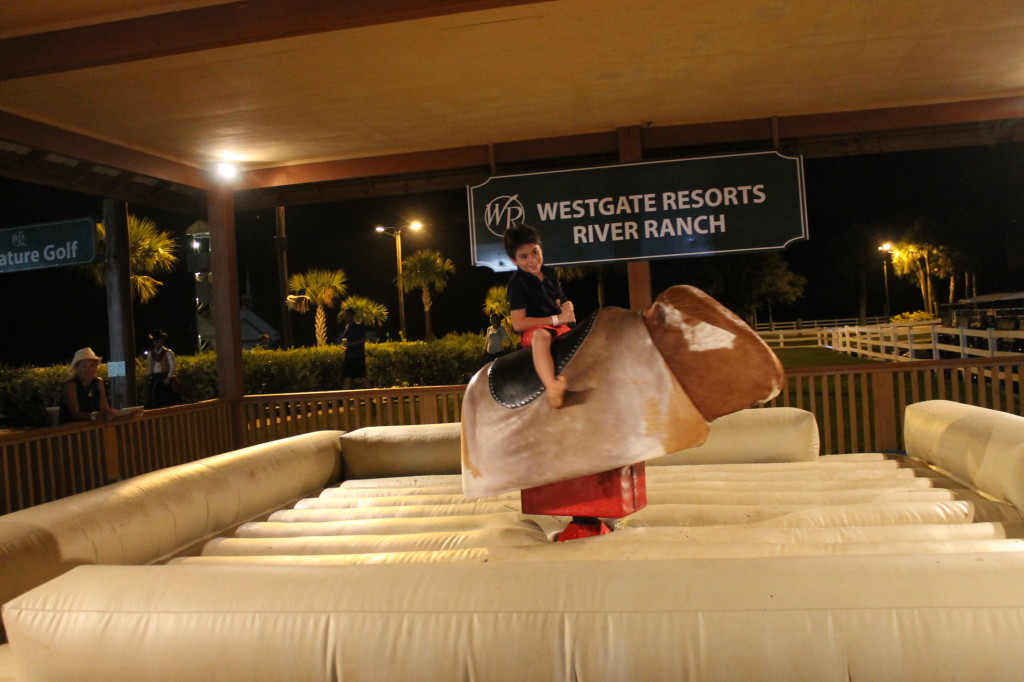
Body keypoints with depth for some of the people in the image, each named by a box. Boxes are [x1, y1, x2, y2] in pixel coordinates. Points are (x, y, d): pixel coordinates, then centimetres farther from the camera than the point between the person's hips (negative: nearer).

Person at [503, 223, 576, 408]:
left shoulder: (550, 273, 10)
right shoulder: (517, 282, -10)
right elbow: (518, 323, -16)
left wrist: (566, 307, -8)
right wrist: (556, 319, -16)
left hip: (560, 329, 8)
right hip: (533, 331, -8)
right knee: (542, 335, -40)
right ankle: (552, 386, -61)